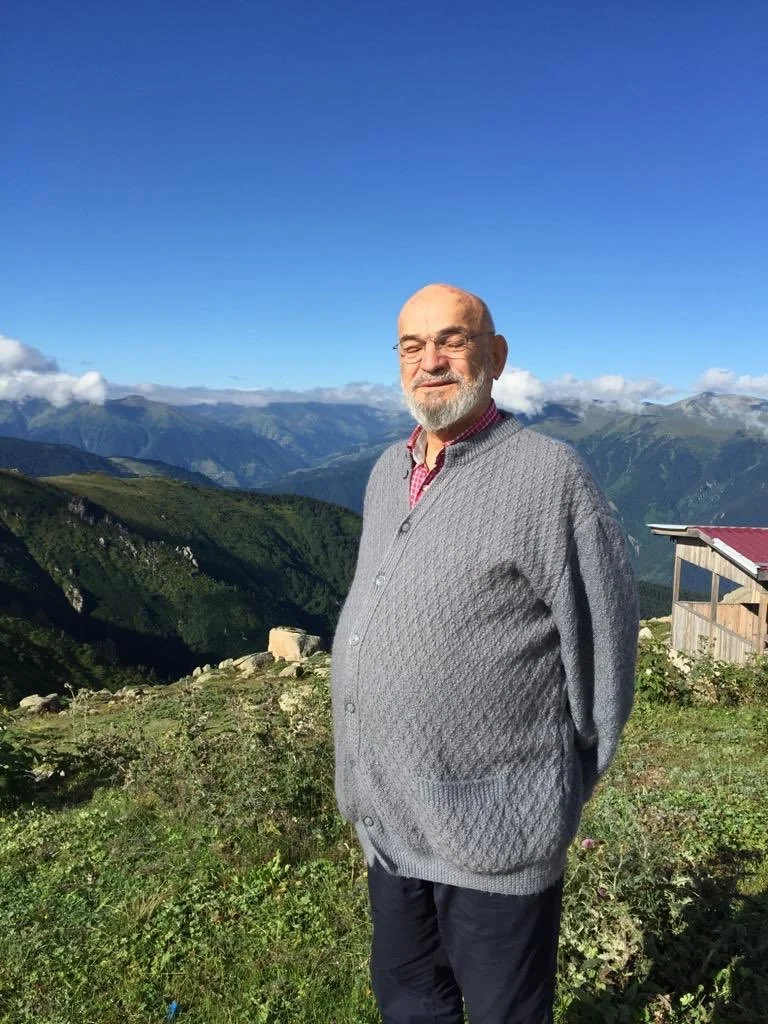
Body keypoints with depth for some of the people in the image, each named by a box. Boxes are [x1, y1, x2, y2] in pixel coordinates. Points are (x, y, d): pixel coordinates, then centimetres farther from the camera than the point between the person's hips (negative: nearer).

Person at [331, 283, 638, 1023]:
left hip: (494, 828, -6)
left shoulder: (548, 475, -16)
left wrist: (565, 787, -1)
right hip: (388, 821, 7)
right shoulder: (387, 473, 7)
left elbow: (603, 643, -11)